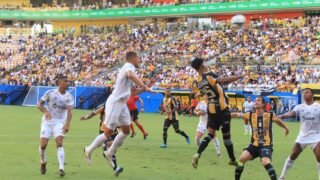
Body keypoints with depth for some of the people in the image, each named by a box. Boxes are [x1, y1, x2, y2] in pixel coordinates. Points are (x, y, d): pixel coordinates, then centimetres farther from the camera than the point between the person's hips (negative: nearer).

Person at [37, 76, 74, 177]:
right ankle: (43, 163, 23)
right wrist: (45, 111, -18)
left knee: (59, 144, -18)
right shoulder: (50, 93, -4)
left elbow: (69, 111, -14)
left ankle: (61, 168, -21)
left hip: (60, 122, 0)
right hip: (47, 121, 0)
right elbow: (39, 104, 3)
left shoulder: (69, 97, -2)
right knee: (43, 145, -7)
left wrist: (67, 124, -29)